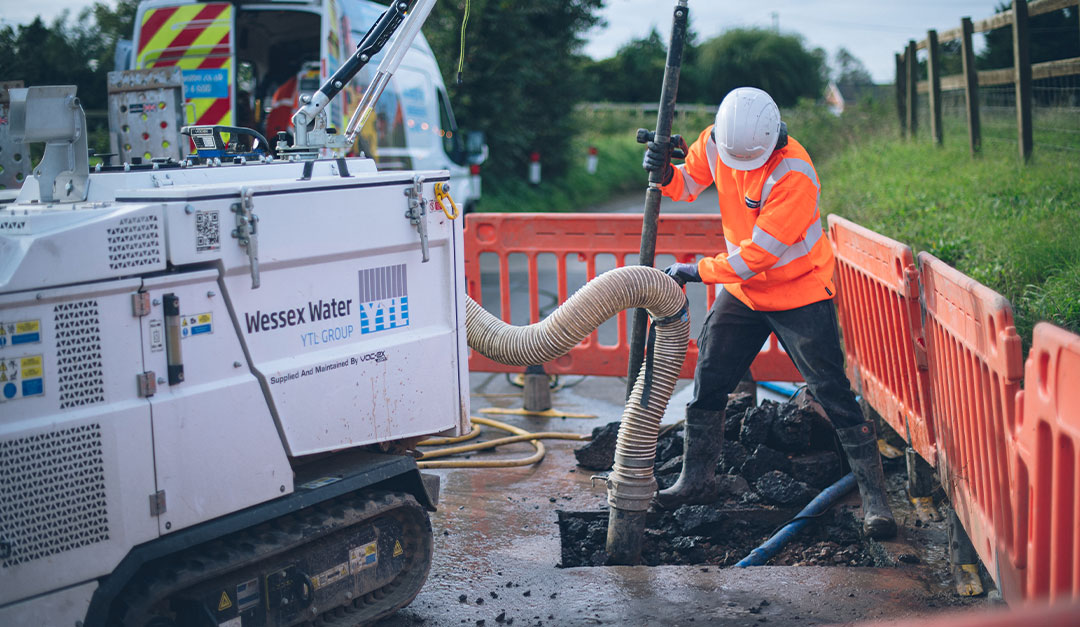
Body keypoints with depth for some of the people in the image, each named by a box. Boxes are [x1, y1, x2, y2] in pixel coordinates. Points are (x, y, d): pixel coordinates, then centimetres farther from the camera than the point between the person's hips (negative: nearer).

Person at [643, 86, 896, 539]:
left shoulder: (794, 175, -30)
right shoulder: (716, 141, -10)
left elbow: (758, 253, -28)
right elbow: (688, 185, 6)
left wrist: (695, 272, -20)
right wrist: (665, 173, -18)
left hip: (799, 292, -6)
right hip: (741, 290, 6)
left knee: (833, 394, -7)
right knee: (708, 382, 8)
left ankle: (874, 496, 1)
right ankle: (696, 480, 24)